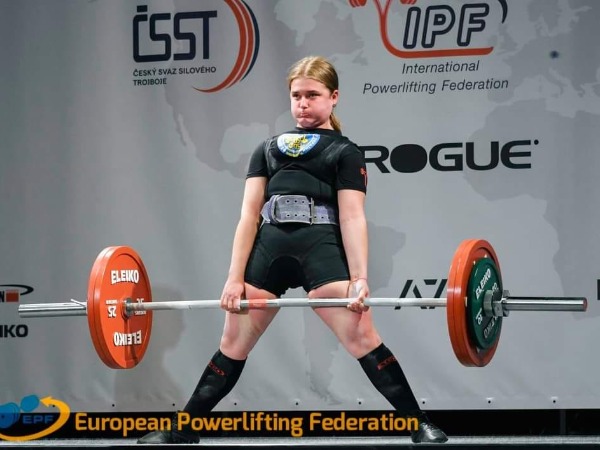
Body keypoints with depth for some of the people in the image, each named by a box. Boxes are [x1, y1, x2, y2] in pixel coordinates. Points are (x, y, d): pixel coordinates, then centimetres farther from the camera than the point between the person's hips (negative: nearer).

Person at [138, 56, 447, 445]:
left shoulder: (345, 152, 11)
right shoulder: (268, 149, 21)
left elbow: (352, 217, 0)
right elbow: (250, 216, 13)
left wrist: (360, 277, -13)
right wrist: (235, 278, 3)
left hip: (321, 247, -3)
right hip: (269, 248, 4)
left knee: (362, 337, -14)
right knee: (233, 344, 9)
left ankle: (421, 425, -11)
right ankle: (182, 431, 18)